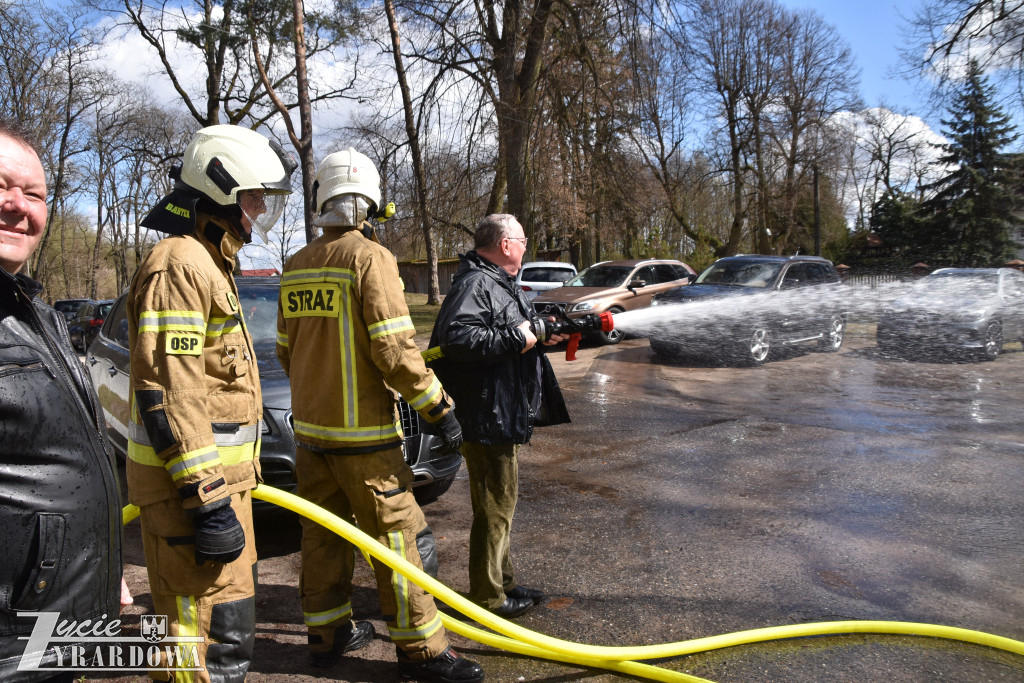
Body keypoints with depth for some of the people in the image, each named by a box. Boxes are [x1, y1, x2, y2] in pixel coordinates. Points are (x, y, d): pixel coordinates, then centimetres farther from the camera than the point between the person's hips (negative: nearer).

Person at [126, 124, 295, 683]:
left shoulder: (209, 264, 18)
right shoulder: (178, 264, -16)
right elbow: (165, 392, -24)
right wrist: (208, 498, -25)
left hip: (219, 473, 11)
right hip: (193, 482, -11)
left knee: (231, 616, 22)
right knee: (214, 633, -4)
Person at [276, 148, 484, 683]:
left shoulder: (296, 267, 9)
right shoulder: (370, 257, -13)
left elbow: (286, 350, 14)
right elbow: (394, 348, -19)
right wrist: (438, 407, -12)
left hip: (310, 426, 7)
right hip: (362, 430, -7)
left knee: (323, 534, 16)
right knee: (397, 537, 1)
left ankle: (327, 634, 30)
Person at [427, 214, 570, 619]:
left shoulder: (498, 283, 17)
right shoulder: (474, 284, -18)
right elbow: (455, 336, -33)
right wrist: (515, 338, -27)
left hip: (506, 417, 11)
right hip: (488, 418, -11)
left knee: (502, 502, 20)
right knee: (494, 507, 0)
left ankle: (504, 583, 34)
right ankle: (487, 596, 14)